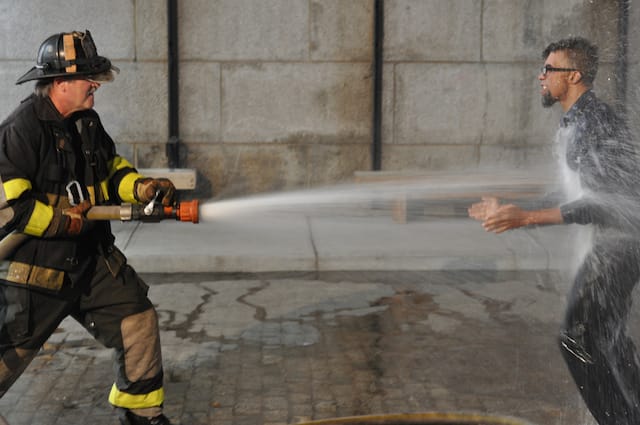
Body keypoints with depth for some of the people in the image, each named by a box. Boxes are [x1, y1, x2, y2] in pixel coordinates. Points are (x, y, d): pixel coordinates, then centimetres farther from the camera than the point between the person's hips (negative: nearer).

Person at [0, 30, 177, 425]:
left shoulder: (87, 122, 6)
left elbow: (113, 168, 18)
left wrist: (143, 187, -1)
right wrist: (64, 222, -20)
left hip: (94, 259, 8)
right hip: (36, 269, -8)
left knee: (139, 321, 6)